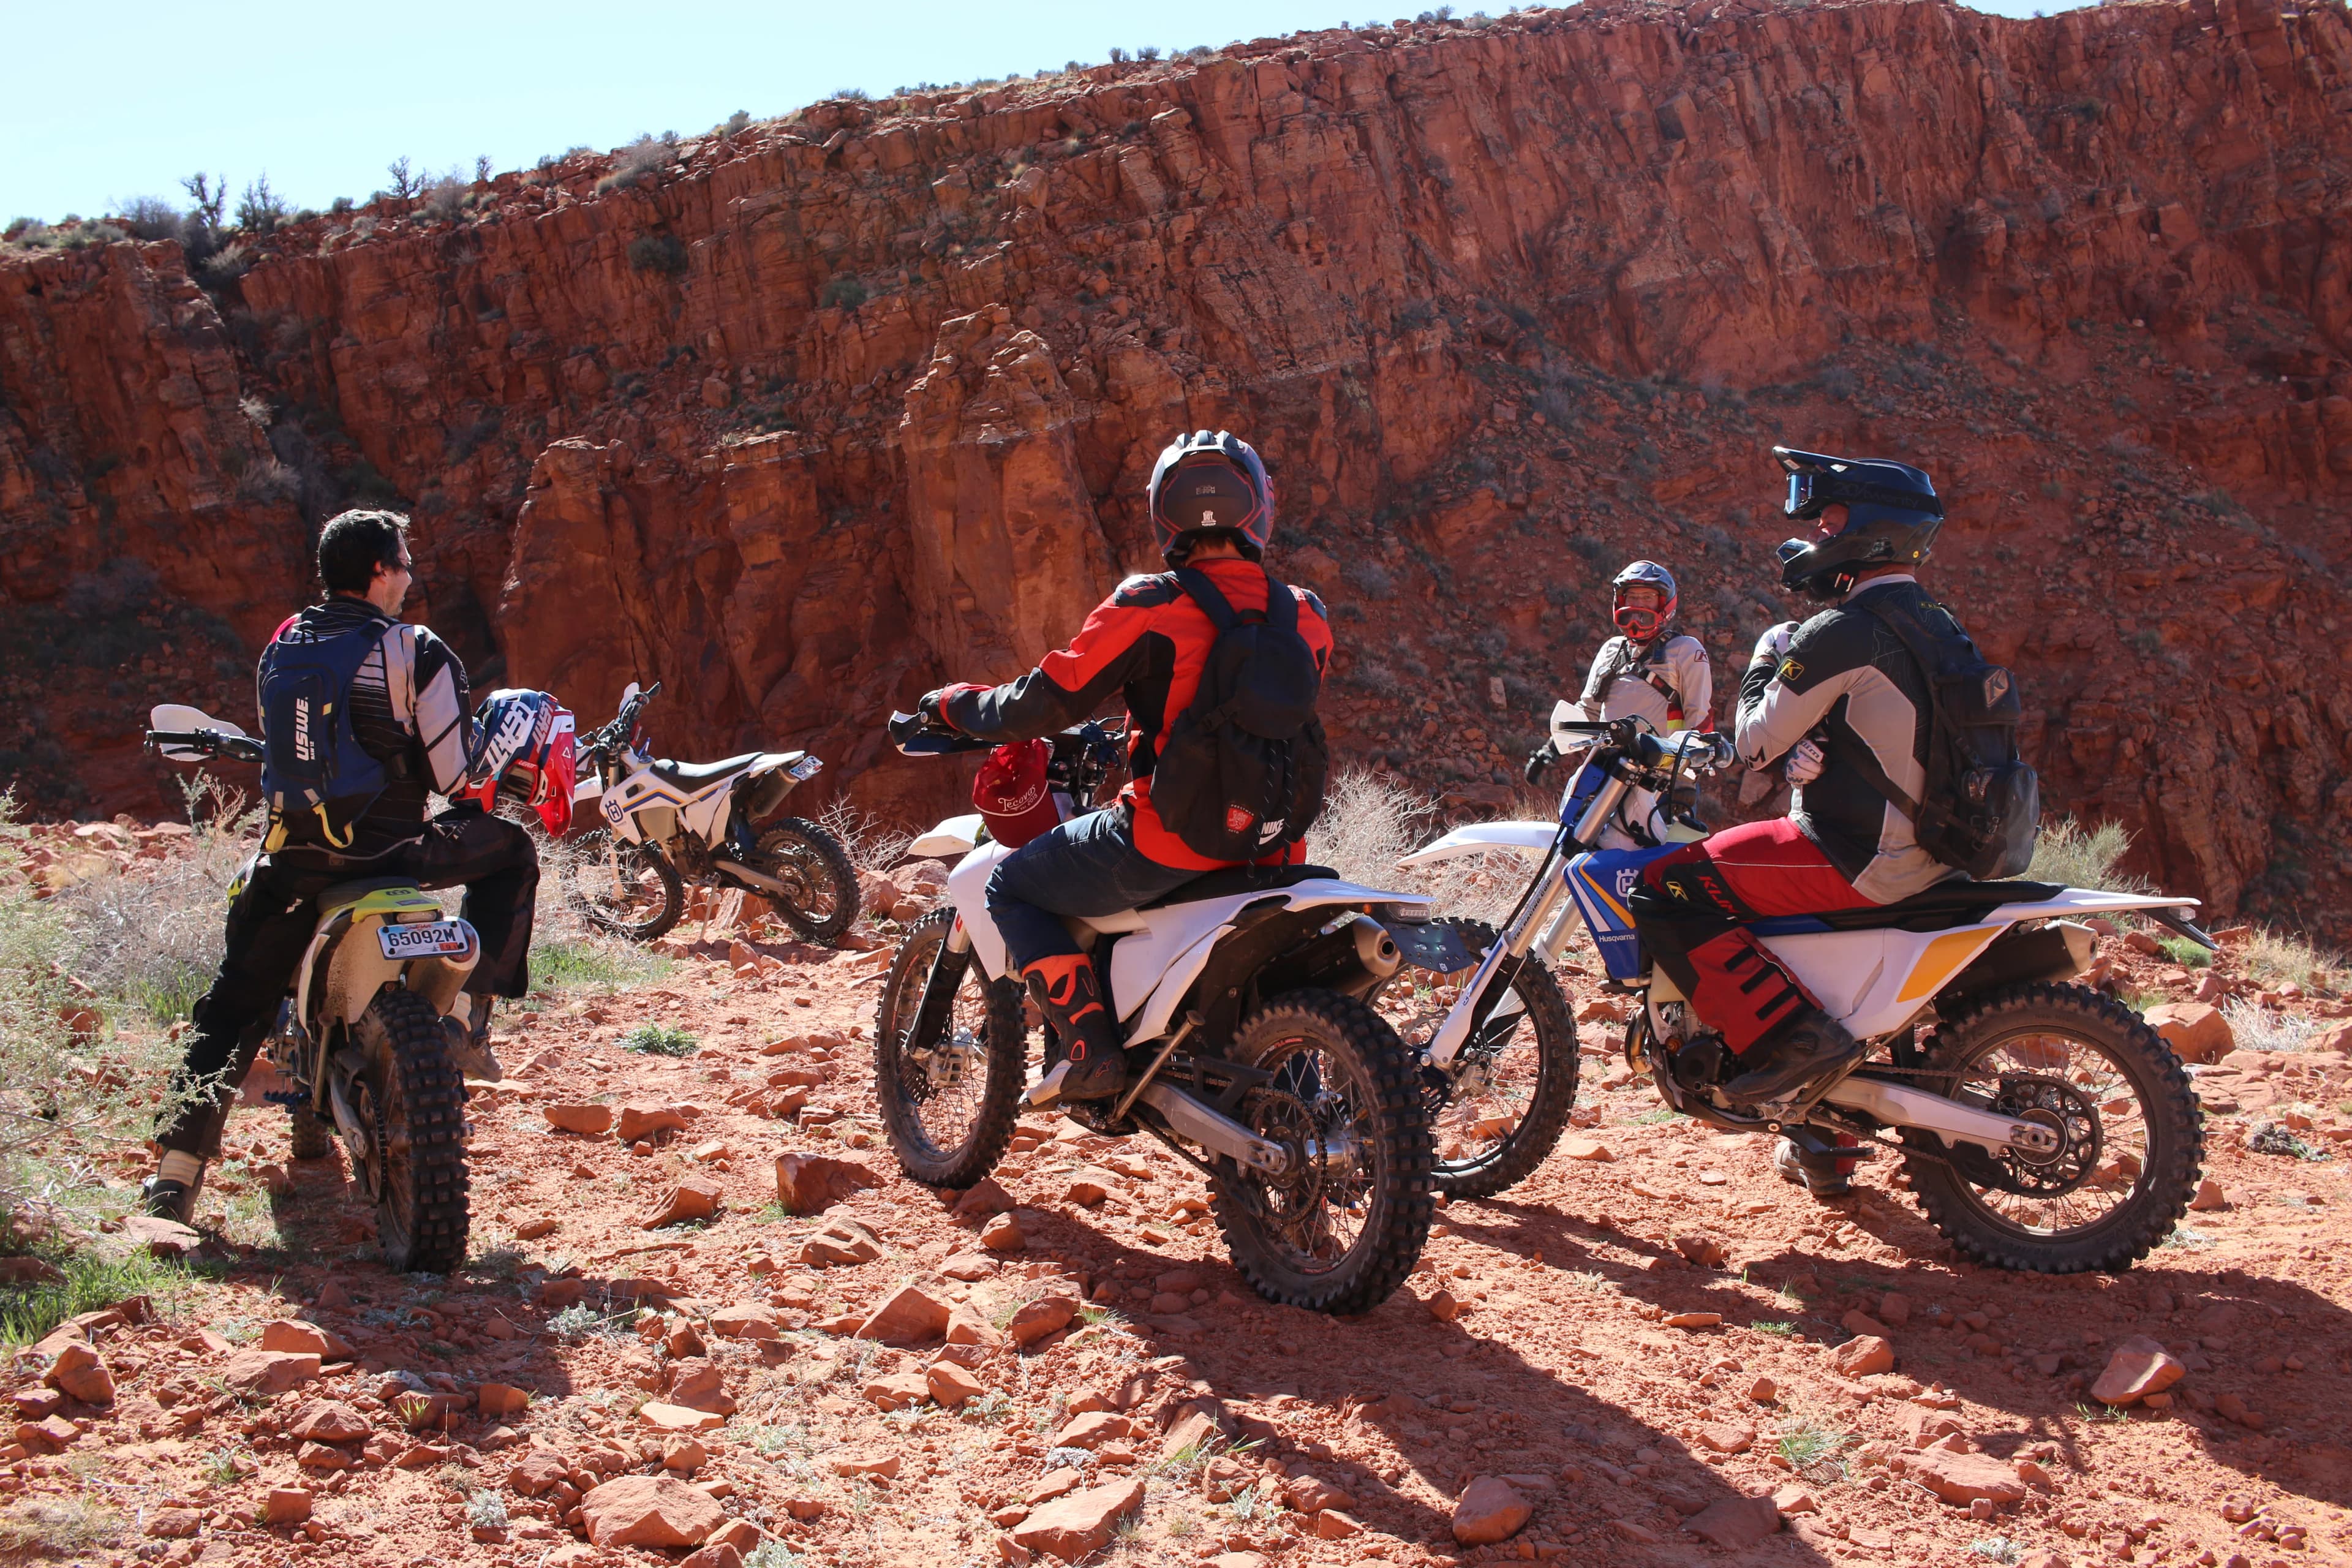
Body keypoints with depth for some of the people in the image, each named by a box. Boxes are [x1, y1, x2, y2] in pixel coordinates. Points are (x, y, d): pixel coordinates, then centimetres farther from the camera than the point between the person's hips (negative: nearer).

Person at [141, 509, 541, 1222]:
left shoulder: (282, 646, 11)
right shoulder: (415, 652, -6)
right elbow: (454, 773, -6)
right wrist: (498, 743, 15)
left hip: (292, 853, 5)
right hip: (388, 849, -5)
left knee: (230, 1006, 16)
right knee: (511, 851, 19)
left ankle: (176, 1172, 6)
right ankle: (468, 1020, 10)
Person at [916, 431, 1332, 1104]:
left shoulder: (1148, 607, -10)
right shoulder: (1307, 615, 6)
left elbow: (1045, 703, -7)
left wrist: (956, 704, 13)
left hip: (1169, 841, -6)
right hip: (1273, 850, 6)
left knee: (1012, 887, 14)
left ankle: (1092, 1050, 1)